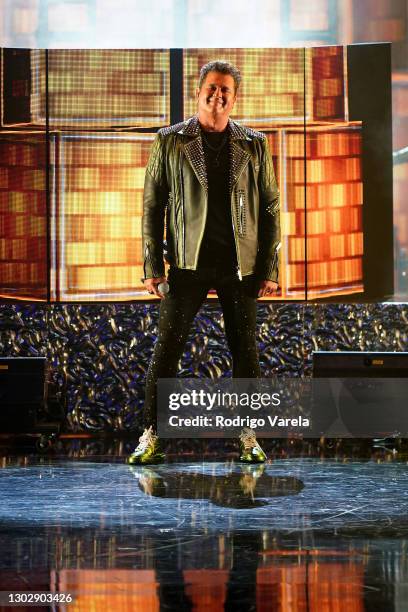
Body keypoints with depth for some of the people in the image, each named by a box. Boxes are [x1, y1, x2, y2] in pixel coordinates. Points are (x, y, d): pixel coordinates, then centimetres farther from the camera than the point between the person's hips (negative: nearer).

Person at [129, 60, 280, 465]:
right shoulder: (169, 142, 3)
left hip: (240, 264, 1)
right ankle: (150, 436, 4)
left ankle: (248, 438, 14)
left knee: (245, 351, 4)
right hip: (189, 263, -1)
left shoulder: (254, 145, 7)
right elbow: (152, 205, 3)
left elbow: (270, 208, 7)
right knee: (167, 348, -3)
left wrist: (270, 268, 0)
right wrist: (153, 267, -3)